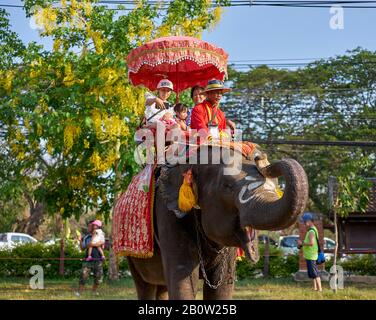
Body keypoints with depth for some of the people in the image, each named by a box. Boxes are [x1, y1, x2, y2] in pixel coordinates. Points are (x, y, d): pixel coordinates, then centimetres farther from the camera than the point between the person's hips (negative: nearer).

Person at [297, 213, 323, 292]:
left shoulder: (311, 231, -17)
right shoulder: (312, 230, 16)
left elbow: (311, 243, -28)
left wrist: (302, 243, -16)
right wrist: (302, 244, 12)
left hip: (311, 255, -11)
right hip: (310, 255, 11)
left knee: (314, 273, -8)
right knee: (312, 273, 15)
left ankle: (319, 288, -7)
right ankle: (315, 288, 20)